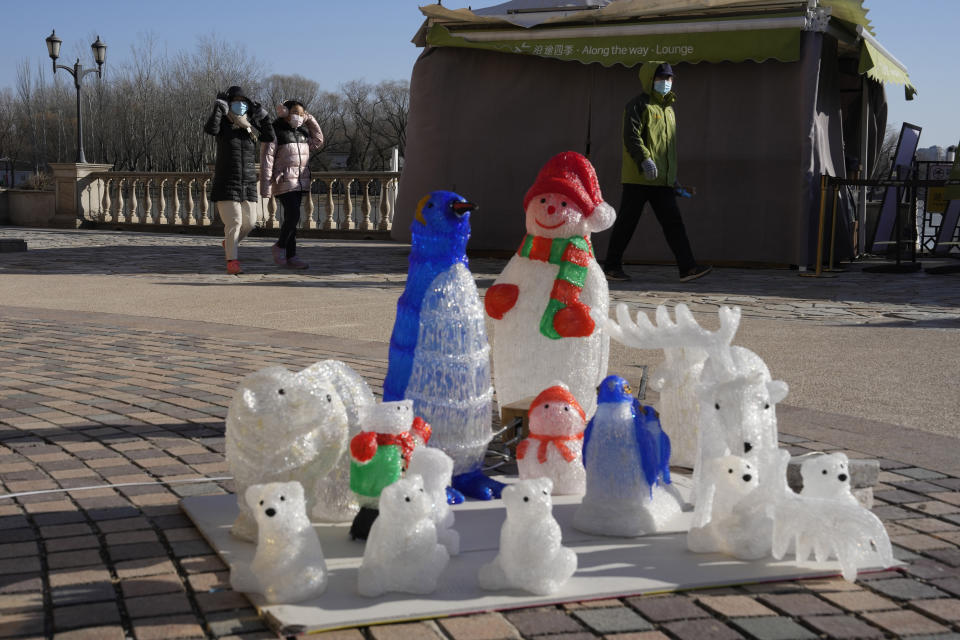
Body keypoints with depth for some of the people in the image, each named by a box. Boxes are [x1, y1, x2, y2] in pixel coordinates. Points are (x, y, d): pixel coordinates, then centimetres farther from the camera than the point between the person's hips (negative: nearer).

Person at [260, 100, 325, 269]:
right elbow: (266, 159, -12)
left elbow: (317, 142, 18)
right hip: (284, 181, -7)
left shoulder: (301, 131, 12)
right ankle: (280, 246, 4)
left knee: (291, 218, 7)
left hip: (300, 181, 7)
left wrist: (309, 120, 8)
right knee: (293, 216, -17)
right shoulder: (275, 132, -9)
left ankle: (290, 256, 9)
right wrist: (265, 187, -16)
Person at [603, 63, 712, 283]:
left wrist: (673, 176, 25)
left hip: (662, 181, 7)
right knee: (627, 222, -1)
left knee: (673, 223, -1)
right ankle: (611, 267, 8)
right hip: (638, 177, -7)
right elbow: (631, 136, -16)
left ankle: (687, 267, -5)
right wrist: (644, 159, -30)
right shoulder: (638, 105, -3)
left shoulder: (668, 108, 22)